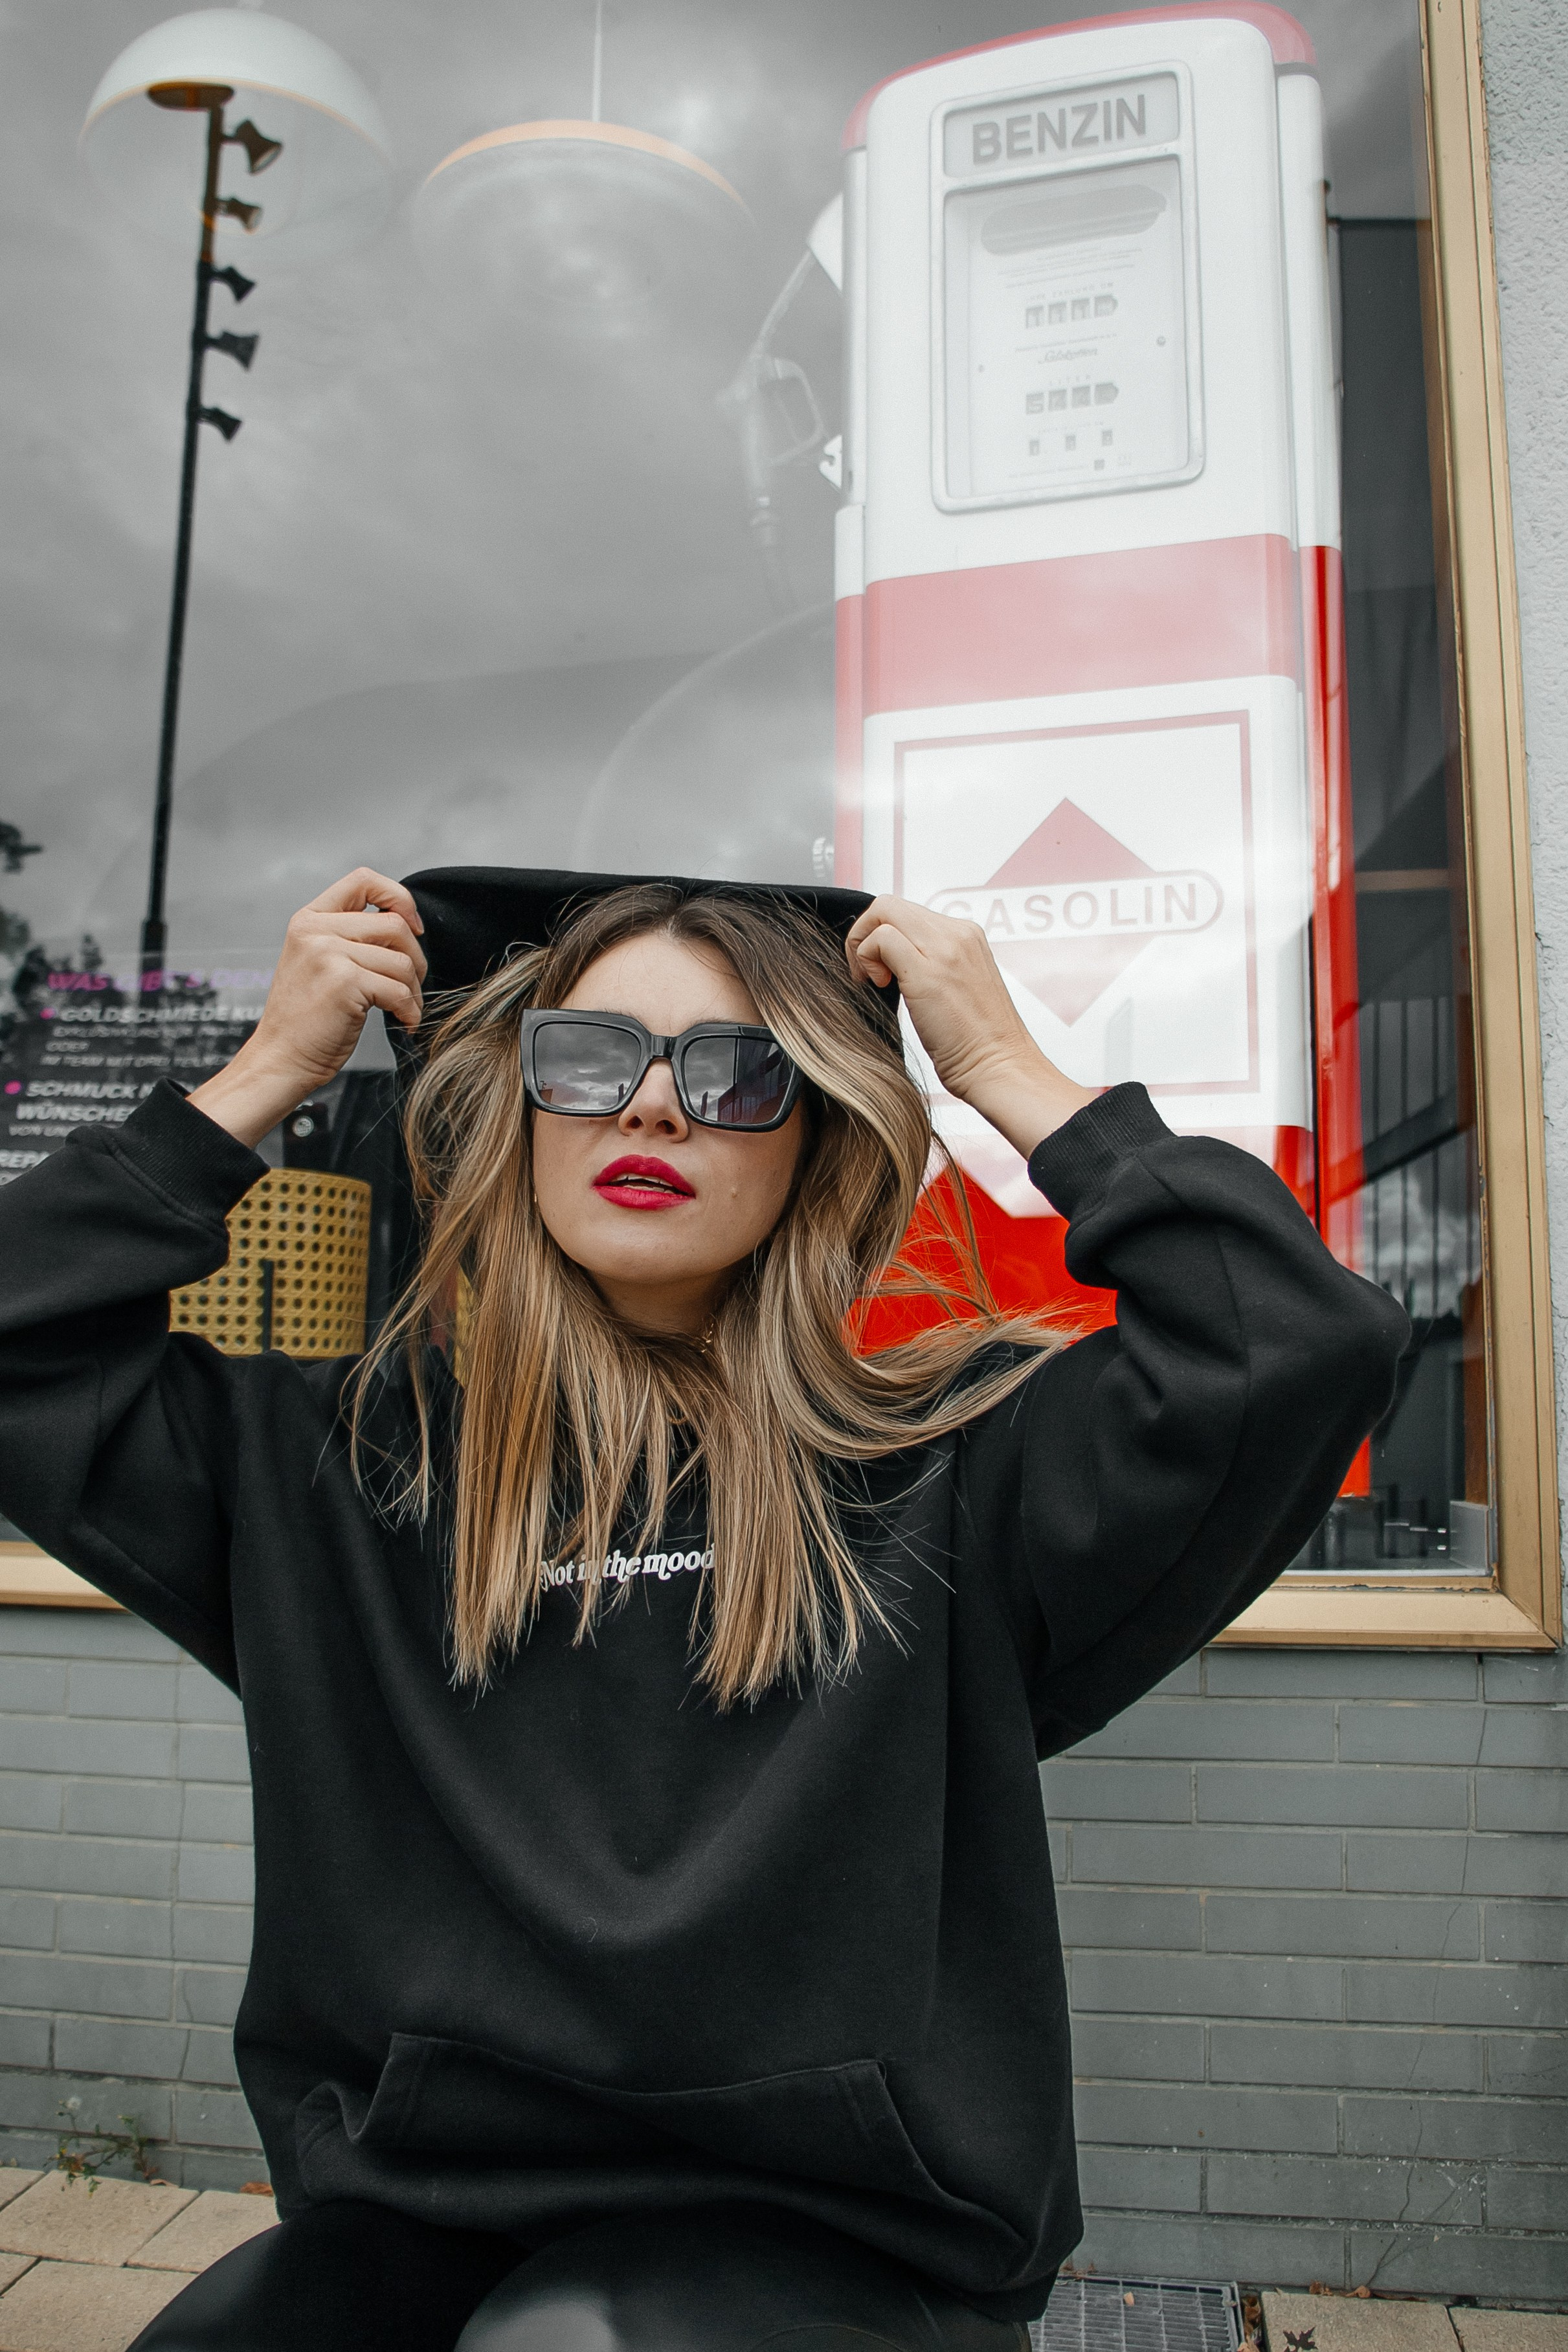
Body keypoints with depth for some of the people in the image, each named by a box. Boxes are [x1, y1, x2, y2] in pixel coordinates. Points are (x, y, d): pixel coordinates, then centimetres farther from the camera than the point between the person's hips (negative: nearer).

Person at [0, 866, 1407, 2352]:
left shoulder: (947, 1461, -5)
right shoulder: (346, 1458, 3)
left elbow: (1311, 1343, -14)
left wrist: (1006, 1072, -8)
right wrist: (269, 1073, 1)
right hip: (405, 2216, 3)